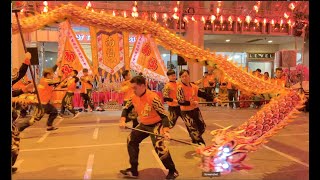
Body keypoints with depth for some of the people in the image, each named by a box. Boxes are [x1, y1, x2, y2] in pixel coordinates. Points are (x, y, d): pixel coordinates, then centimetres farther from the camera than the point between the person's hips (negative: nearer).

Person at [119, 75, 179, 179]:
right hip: (143, 124, 8)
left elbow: (164, 115, -28)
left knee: (159, 146, -23)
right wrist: (122, 121, -8)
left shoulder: (153, 97, -28)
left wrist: (166, 131, -40)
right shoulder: (134, 98, -7)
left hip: (156, 124, -8)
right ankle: (133, 170, 24)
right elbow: (126, 109, 9)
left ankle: (172, 171, 1)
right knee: (131, 140, 11)